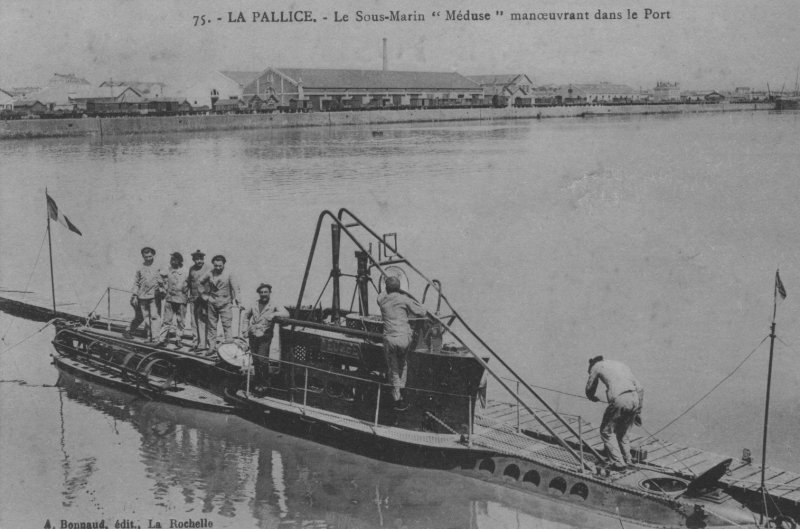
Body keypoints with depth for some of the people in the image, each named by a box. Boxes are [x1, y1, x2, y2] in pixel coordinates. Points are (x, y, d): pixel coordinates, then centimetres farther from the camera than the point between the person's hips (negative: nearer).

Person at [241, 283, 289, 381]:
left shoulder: (274, 306, -4)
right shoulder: (254, 305, 9)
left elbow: (286, 314, -19)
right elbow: (246, 316, 25)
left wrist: (274, 314, -34)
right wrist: (245, 329, 16)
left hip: (265, 338, -4)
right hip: (253, 337, 4)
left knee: (262, 360, -12)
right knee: (255, 361, 8)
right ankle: (258, 380, 21)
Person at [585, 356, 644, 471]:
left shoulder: (597, 366, 18)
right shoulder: (621, 365, 32)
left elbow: (589, 389, 25)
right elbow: (639, 389, 27)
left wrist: (593, 398, 48)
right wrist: (638, 412, 29)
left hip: (619, 400, -6)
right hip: (634, 398, 6)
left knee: (607, 431, 10)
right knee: (622, 432, 23)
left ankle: (618, 463, 4)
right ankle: (626, 461, 24)